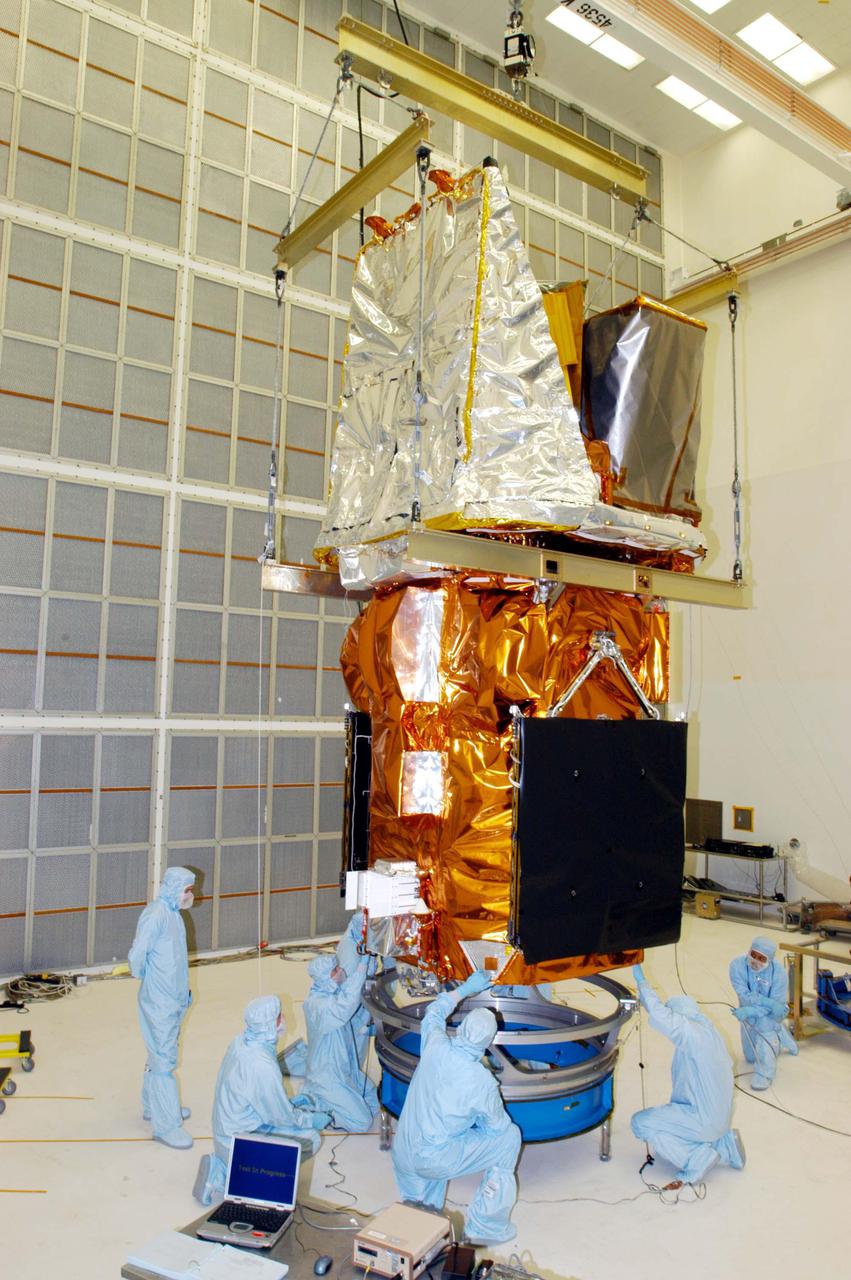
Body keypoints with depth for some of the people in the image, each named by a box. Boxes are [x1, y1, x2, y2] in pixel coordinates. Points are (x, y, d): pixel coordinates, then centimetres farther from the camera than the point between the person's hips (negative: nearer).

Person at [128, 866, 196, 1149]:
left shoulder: (173, 913, 7)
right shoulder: (156, 914, -23)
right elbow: (137, 954, -26)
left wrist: (183, 992, 12)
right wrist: (141, 974, -7)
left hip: (174, 1000, 9)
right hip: (159, 1002, -9)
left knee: (160, 1055, 22)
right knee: (164, 1060, 0)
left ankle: (153, 1106, 38)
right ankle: (166, 1124, 9)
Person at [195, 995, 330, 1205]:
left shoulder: (240, 1041, -6)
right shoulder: (262, 1066, -32)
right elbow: (281, 1117, -18)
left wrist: (290, 1102, 11)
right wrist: (313, 1119, -1)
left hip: (225, 1128, 8)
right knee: (311, 1138, -5)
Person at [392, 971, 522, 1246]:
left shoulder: (435, 1045, -13)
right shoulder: (483, 1082, -22)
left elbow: (435, 1012, 11)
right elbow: (497, 1126, -2)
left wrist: (466, 988, 20)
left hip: (402, 1157, 5)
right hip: (435, 1162, -5)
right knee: (510, 1136, 7)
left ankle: (419, 1202, 31)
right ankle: (486, 1228, 14)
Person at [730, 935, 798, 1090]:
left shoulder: (779, 972, -30)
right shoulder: (737, 964, -28)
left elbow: (777, 1006, -28)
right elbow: (744, 995, -29)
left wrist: (749, 1011, -40)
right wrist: (769, 1002, -41)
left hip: (770, 1013, -3)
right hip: (748, 1010, 3)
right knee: (751, 1057, 15)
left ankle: (764, 1073, -22)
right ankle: (778, 1034, 40)